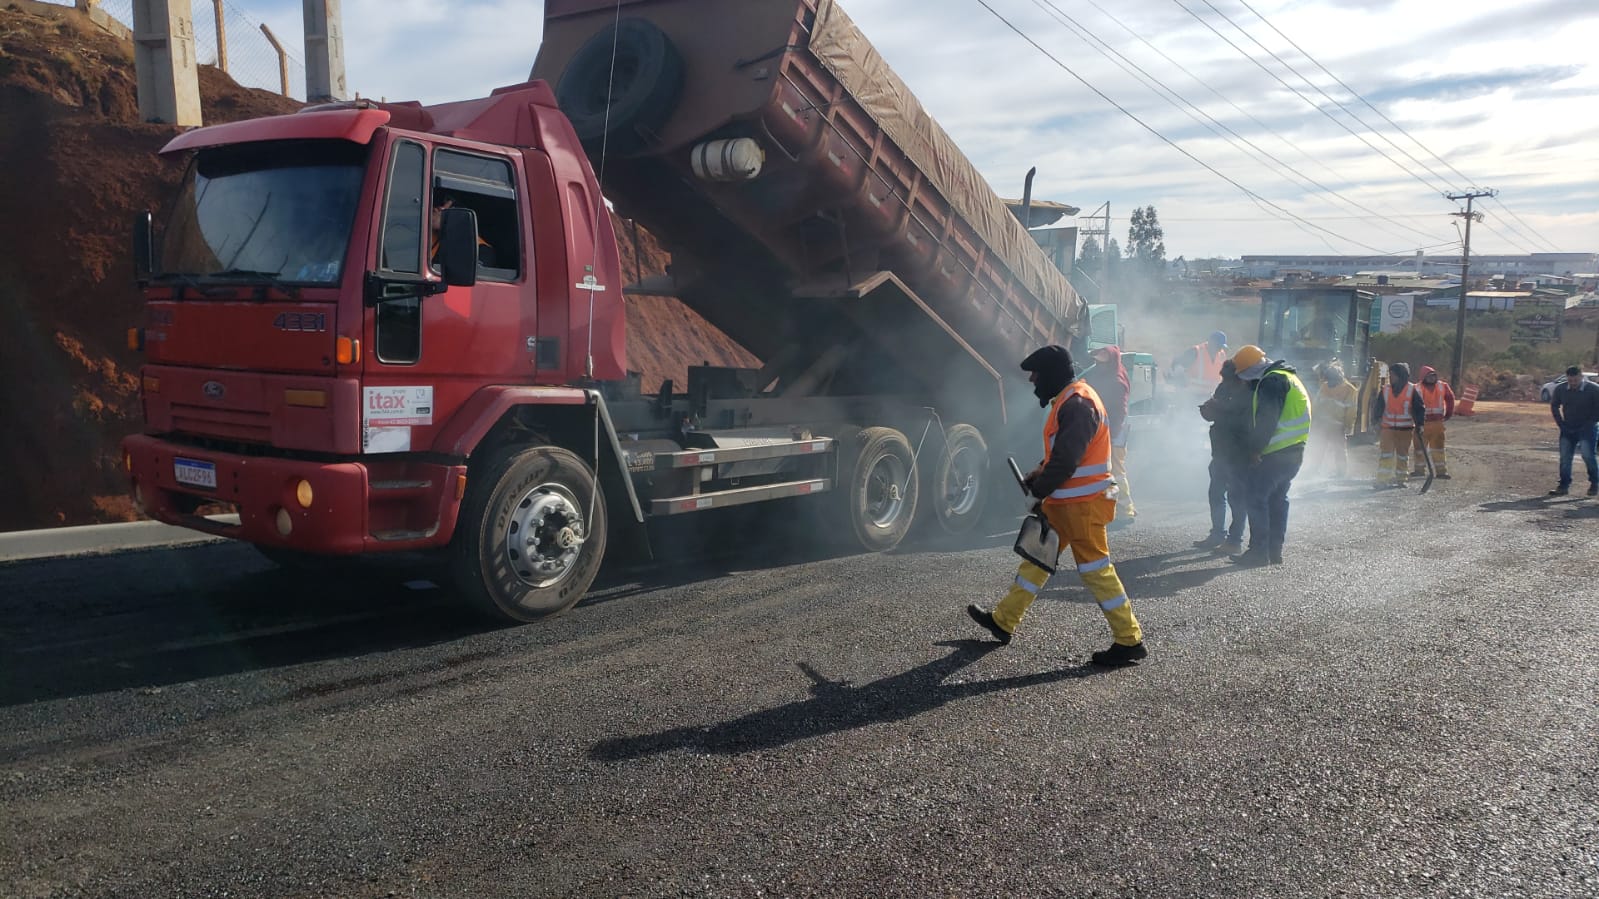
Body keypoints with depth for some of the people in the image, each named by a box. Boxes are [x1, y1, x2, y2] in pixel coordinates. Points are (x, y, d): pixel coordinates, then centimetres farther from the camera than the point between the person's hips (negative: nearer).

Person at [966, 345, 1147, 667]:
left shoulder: (1077, 403, -19)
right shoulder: (1068, 400, 14)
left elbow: (1066, 459, -24)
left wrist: (1039, 489, -11)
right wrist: (1037, 475, 6)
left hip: (1081, 504, -11)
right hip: (1064, 501, 11)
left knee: (1095, 568, -5)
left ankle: (1130, 641, 4)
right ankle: (1003, 621, 27)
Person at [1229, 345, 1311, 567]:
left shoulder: (1271, 381, -13)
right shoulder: (1287, 377, 20)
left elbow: (1266, 420, -19)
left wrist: (1254, 449, -13)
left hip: (1275, 454, -10)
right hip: (1294, 451, 10)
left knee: (1258, 498, -6)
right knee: (1278, 499, 14)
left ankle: (1259, 551, -6)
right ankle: (1275, 551, 17)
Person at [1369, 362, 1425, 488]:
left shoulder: (1412, 390, -4)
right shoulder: (1385, 390, 4)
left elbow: (1420, 408, -2)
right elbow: (1378, 407, 12)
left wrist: (1419, 424, -10)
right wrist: (1375, 422, 6)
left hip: (1405, 429, -2)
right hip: (1387, 428, 2)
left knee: (1403, 455, 9)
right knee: (1385, 454, -6)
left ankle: (1401, 479, 19)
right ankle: (1382, 480, -7)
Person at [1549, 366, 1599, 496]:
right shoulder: (1560, 389, -1)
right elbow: (1554, 406, 12)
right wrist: (1561, 423, 4)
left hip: (1586, 429, -4)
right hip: (1568, 429, 4)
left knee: (1587, 455, -16)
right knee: (1564, 457, 2)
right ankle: (1564, 486, 8)